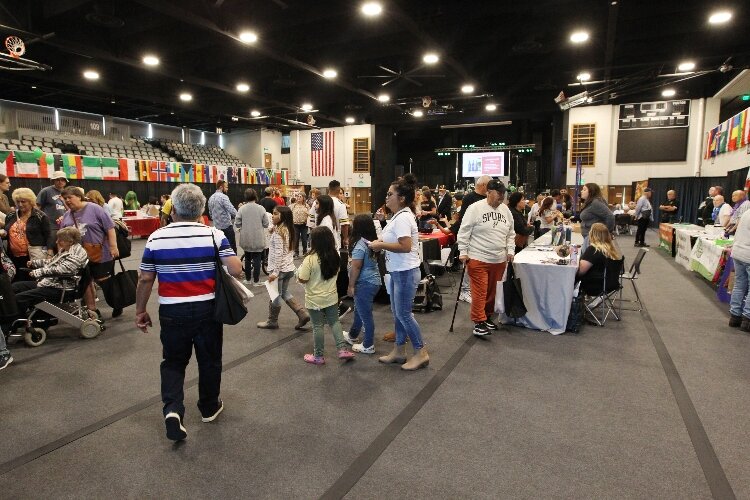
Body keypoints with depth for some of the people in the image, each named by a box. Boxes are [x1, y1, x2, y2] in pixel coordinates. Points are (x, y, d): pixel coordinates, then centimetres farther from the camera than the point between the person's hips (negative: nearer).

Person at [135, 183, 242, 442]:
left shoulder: (156, 238, -4)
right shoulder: (214, 234, -9)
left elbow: (145, 279, 0)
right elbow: (236, 270, -15)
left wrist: (140, 310, 12)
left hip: (172, 311, 1)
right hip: (207, 309, 0)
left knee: (173, 362, 17)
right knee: (209, 360, 17)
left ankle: (172, 409, -1)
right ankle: (209, 407, 33)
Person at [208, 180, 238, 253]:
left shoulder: (211, 198, 11)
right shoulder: (223, 197, -15)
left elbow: (210, 213, 19)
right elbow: (232, 211, -24)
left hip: (217, 226, 8)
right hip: (226, 226, -8)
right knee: (232, 247, -2)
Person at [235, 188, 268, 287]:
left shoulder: (242, 208, -8)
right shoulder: (261, 208, -10)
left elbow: (237, 224, -5)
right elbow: (266, 224, -5)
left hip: (246, 239, 2)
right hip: (258, 239, -2)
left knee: (247, 258, 16)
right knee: (257, 259, 6)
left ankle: (247, 279, 25)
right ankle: (256, 281, 9)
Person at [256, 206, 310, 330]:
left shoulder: (278, 232, -18)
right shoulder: (288, 230, 8)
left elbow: (278, 253, -23)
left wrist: (275, 272, -22)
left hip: (279, 269, -9)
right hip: (289, 268, 9)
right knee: (285, 293, 21)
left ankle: (272, 322, 22)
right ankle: (303, 314, 15)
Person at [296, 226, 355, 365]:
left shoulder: (310, 259, -22)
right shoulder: (335, 256, -6)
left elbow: (302, 279, -17)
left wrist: (299, 270, 1)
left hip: (315, 300, -4)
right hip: (332, 297, 4)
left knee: (318, 327, 8)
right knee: (334, 322, 19)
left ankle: (318, 356, 20)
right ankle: (342, 349, 16)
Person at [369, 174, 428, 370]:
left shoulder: (403, 217, -20)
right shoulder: (400, 215, 12)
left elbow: (405, 246, -29)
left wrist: (381, 245, -19)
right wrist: (382, 242, 5)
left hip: (405, 272, -11)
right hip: (398, 271, 11)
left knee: (403, 314, -1)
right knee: (397, 313, 16)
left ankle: (421, 353, 13)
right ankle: (399, 351, 28)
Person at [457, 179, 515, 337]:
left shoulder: (506, 210, 10)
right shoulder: (475, 208, -9)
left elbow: (511, 233, 18)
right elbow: (464, 232, -7)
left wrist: (510, 250, 8)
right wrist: (463, 252, -10)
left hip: (499, 260, 6)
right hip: (478, 259, -6)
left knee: (492, 291, 14)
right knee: (479, 292, -5)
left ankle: (487, 317, 29)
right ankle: (479, 322, 1)